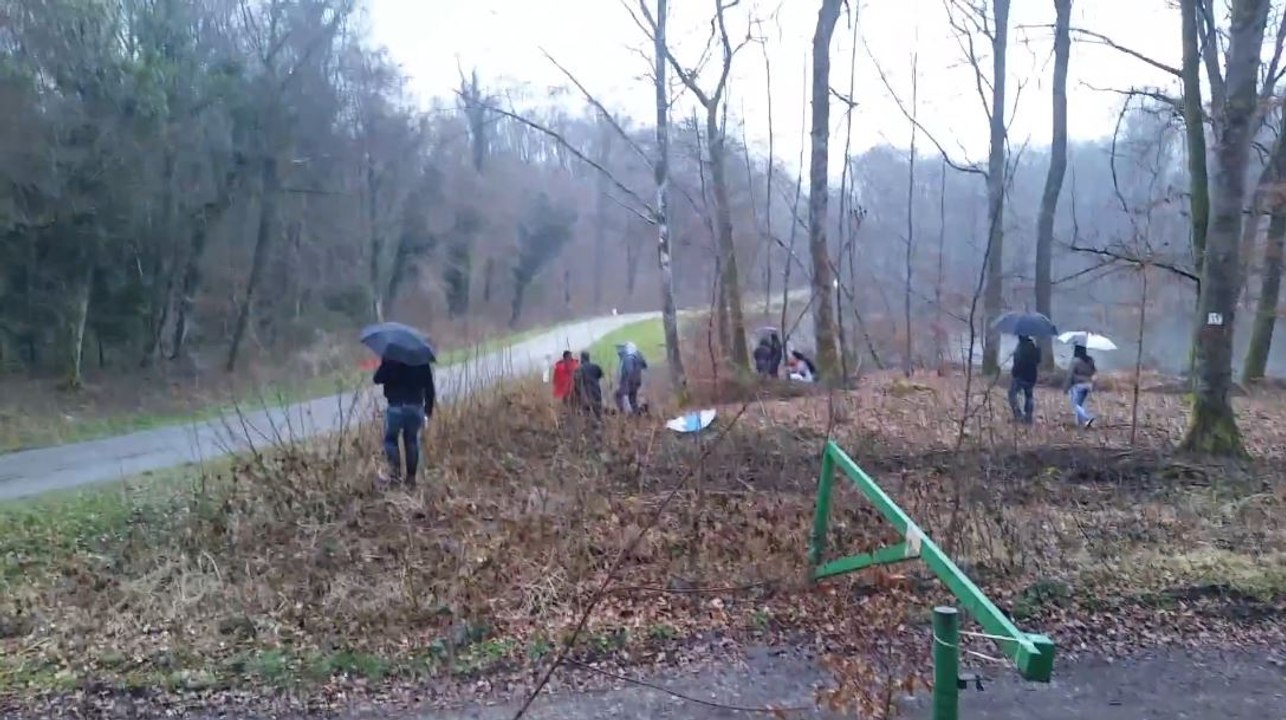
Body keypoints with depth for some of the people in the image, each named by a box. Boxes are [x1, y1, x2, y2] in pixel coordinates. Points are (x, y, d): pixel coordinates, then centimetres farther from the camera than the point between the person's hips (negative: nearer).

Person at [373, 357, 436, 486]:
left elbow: (378, 379, -2)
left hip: (396, 407, -3)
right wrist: (428, 410, 11)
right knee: (412, 441, 11)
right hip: (416, 408, 3)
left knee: (390, 439, 12)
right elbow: (429, 386, 6)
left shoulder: (389, 359, -4)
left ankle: (396, 467, -11)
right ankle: (411, 476, 10)